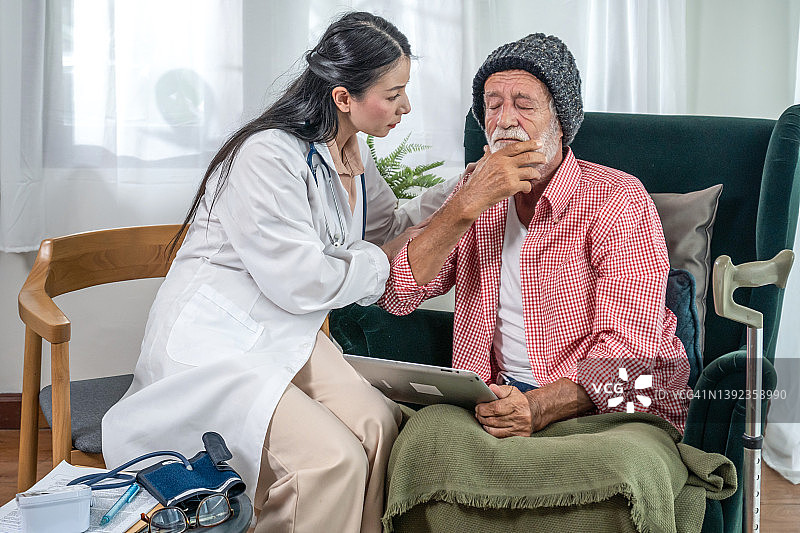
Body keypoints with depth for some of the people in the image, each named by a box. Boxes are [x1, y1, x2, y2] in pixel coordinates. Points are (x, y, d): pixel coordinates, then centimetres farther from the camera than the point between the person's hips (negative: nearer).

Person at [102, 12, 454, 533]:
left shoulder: (354, 158, 9)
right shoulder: (268, 156, -20)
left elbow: (398, 230, 22)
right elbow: (301, 282, -21)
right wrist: (379, 260, -6)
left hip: (286, 335, 8)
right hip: (216, 343, -8)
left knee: (377, 424, -20)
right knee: (331, 461, -26)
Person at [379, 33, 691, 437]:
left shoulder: (619, 201, -10)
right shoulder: (477, 192, 6)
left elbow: (628, 349, -17)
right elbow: (396, 296, -5)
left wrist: (538, 408, -33)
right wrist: (467, 205, -17)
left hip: (616, 404, -3)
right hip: (505, 393, 4)